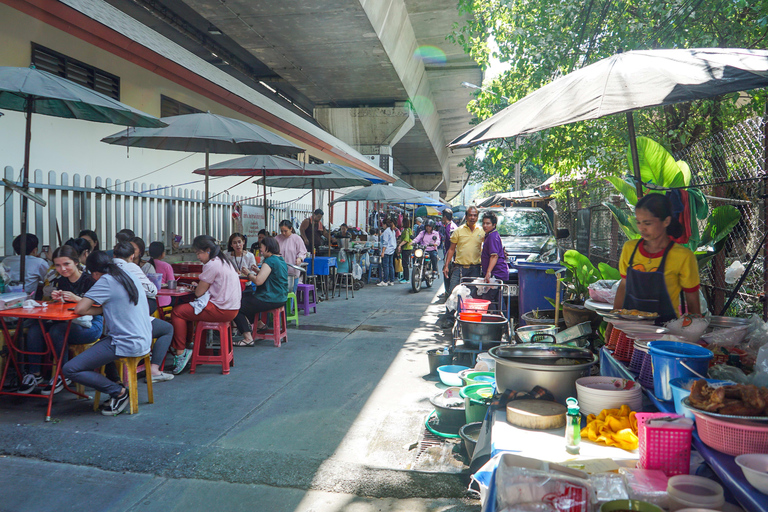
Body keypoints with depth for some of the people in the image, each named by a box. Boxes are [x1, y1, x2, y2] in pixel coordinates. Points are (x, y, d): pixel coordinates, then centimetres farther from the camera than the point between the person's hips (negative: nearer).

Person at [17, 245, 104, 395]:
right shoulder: (60, 281, 8)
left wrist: (76, 299, -28)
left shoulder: (89, 279, -11)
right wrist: (55, 298, -10)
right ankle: (34, 373, -4)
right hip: (66, 322, 7)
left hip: (89, 325, -7)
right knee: (34, 329, -15)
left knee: (57, 331, -31)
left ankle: (62, 376, -14)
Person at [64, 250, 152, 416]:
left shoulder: (106, 281, -11)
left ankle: (119, 392, -3)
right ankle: (117, 383, 22)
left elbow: (79, 309, -14)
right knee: (102, 339, 35)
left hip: (126, 345, -9)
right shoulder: (130, 277, 12)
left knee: (69, 370, -5)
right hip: (144, 341, 9)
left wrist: (102, 310, 1)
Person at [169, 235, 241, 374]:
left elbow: (199, 293, -12)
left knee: (177, 312, -3)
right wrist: (200, 286, 8)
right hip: (232, 308, 10)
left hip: (221, 310, -10)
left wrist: (197, 287, 9)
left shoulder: (212, 265, -16)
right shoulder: (224, 261, 14)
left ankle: (181, 352, 2)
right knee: (187, 308, 23)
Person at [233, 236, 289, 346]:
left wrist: (248, 273, -6)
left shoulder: (270, 261, -18)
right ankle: (258, 324, 33)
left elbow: (258, 281, -24)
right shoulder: (281, 260, 12)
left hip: (270, 300, -10)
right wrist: (258, 271, 13)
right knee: (247, 299, 29)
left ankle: (248, 338, -5)